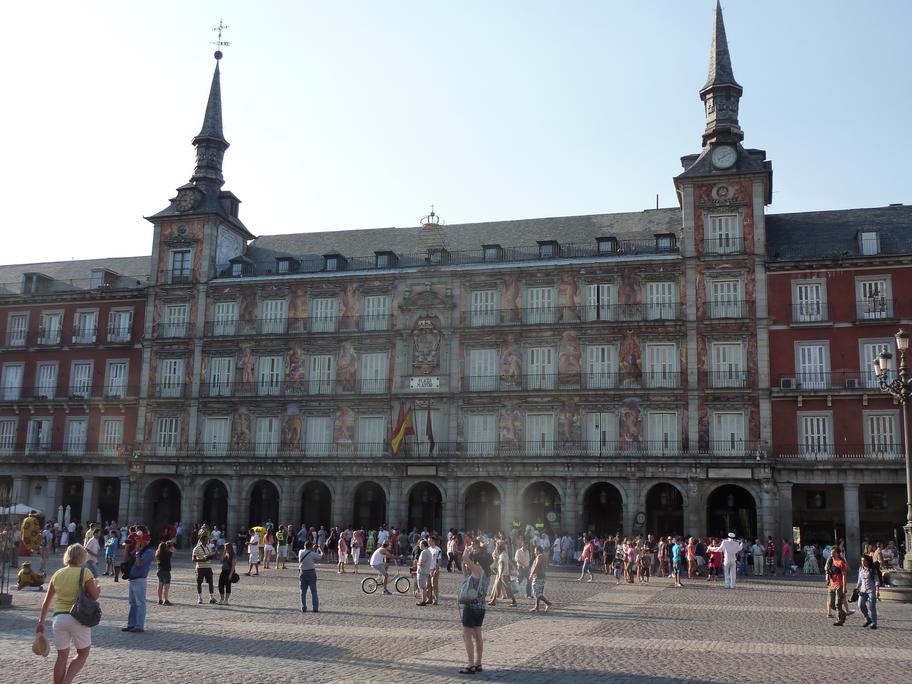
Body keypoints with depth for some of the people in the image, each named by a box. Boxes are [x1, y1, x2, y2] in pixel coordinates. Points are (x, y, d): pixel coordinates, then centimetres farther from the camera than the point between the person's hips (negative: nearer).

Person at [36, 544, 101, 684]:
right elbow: (95, 596, -11)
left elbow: (46, 601, 13)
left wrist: (41, 621, 21)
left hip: (58, 617, 4)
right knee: (83, 654, 13)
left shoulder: (57, 574, 9)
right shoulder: (84, 573, -5)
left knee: (62, 656, 15)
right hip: (78, 618, -4)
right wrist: (97, 589, 11)